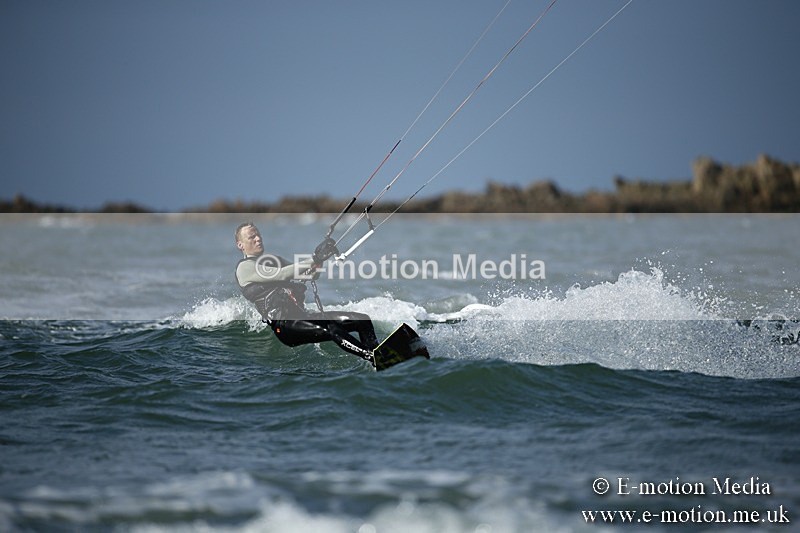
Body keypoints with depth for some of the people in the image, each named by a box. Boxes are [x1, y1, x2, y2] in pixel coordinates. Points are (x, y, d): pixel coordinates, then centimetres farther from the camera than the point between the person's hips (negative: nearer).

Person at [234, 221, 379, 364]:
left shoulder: (273, 259, 27)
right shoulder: (244, 267, 1)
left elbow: (311, 273, 19)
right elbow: (281, 275, -14)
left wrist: (319, 258, -4)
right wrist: (315, 259, -20)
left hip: (303, 315, 9)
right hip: (284, 325, -9)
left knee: (362, 320, -8)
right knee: (333, 330, -34)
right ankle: (374, 358, -46)